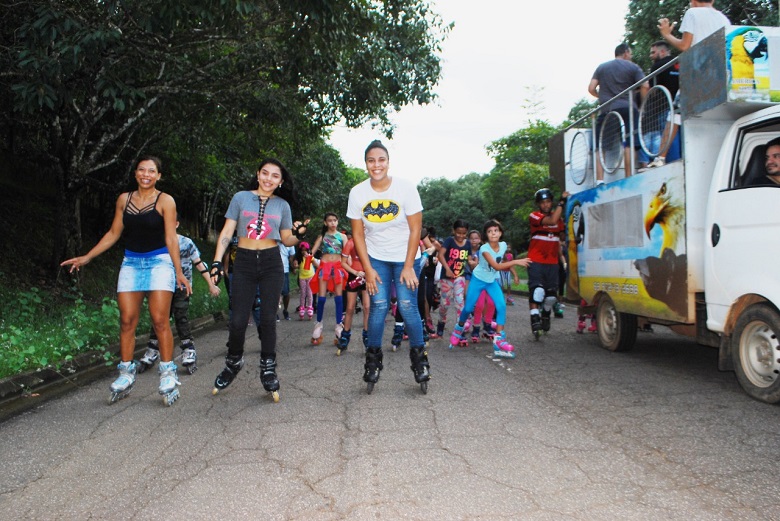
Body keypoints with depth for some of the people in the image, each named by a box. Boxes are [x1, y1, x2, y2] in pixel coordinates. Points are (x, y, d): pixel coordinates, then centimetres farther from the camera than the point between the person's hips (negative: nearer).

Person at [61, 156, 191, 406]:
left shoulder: (165, 201, -3)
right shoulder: (124, 199, 9)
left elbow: (171, 238, -6)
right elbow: (114, 233, 14)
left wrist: (179, 272, -10)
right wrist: (86, 258, 13)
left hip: (159, 263, -4)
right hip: (131, 263, 4)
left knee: (160, 321, -9)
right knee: (127, 321, 2)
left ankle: (167, 373, 1)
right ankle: (126, 374, 12)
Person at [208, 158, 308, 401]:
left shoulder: (282, 205, 8)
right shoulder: (241, 198, 4)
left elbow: (287, 240, 10)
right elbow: (227, 232, 2)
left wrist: (297, 234, -12)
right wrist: (217, 261, -8)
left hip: (271, 264, 1)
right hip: (244, 262, -1)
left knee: (268, 319, 0)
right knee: (238, 320, -3)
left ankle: (268, 370, 13)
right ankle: (234, 362, 23)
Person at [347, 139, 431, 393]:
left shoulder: (405, 188, -17)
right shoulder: (357, 193, -10)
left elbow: (415, 229, -12)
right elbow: (358, 234, -4)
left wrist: (408, 267, -13)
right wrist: (368, 269, -8)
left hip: (405, 257, -1)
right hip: (375, 258, 2)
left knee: (408, 306, -8)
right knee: (378, 306, -6)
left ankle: (419, 358, 8)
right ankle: (373, 359, 7)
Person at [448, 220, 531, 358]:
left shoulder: (503, 245, -9)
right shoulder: (484, 248, -26)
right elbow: (496, 266, -35)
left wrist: (514, 273, 7)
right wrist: (516, 262, -38)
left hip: (492, 281, 4)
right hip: (478, 280, -4)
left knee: (501, 306, -16)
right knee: (468, 308, 2)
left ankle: (499, 341, -15)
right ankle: (459, 331, 32)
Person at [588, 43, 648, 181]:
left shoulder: (601, 67, 16)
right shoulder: (633, 67, 9)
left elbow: (591, 89, 9)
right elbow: (644, 87, -3)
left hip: (606, 110, 1)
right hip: (628, 109, -1)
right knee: (628, 145, -1)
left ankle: (599, 180, -10)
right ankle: (629, 178, -4)